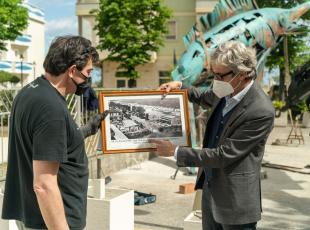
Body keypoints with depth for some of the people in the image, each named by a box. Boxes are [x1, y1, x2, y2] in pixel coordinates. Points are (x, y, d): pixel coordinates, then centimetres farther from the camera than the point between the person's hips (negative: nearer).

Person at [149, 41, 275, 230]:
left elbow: (224, 155, -24)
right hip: (210, 188, 7)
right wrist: (179, 86, 6)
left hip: (235, 199, -7)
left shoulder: (261, 112, -26)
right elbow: (205, 98, 23)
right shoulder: (227, 92, -2)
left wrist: (176, 151, -18)